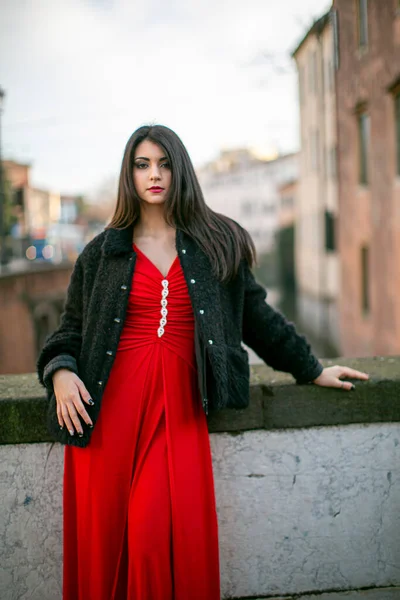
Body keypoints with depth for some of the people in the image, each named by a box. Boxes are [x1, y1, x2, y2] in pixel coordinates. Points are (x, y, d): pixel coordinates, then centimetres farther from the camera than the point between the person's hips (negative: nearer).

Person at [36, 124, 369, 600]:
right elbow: (71, 327, 14)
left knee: (177, 534, -11)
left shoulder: (217, 244, 12)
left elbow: (257, 316, 17)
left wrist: (312, 370, 20)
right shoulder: (102, 253, 11)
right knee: (104, 534, 1)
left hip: (179, 402, 0)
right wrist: (61, 372, -6)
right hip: (110, 402, 1)